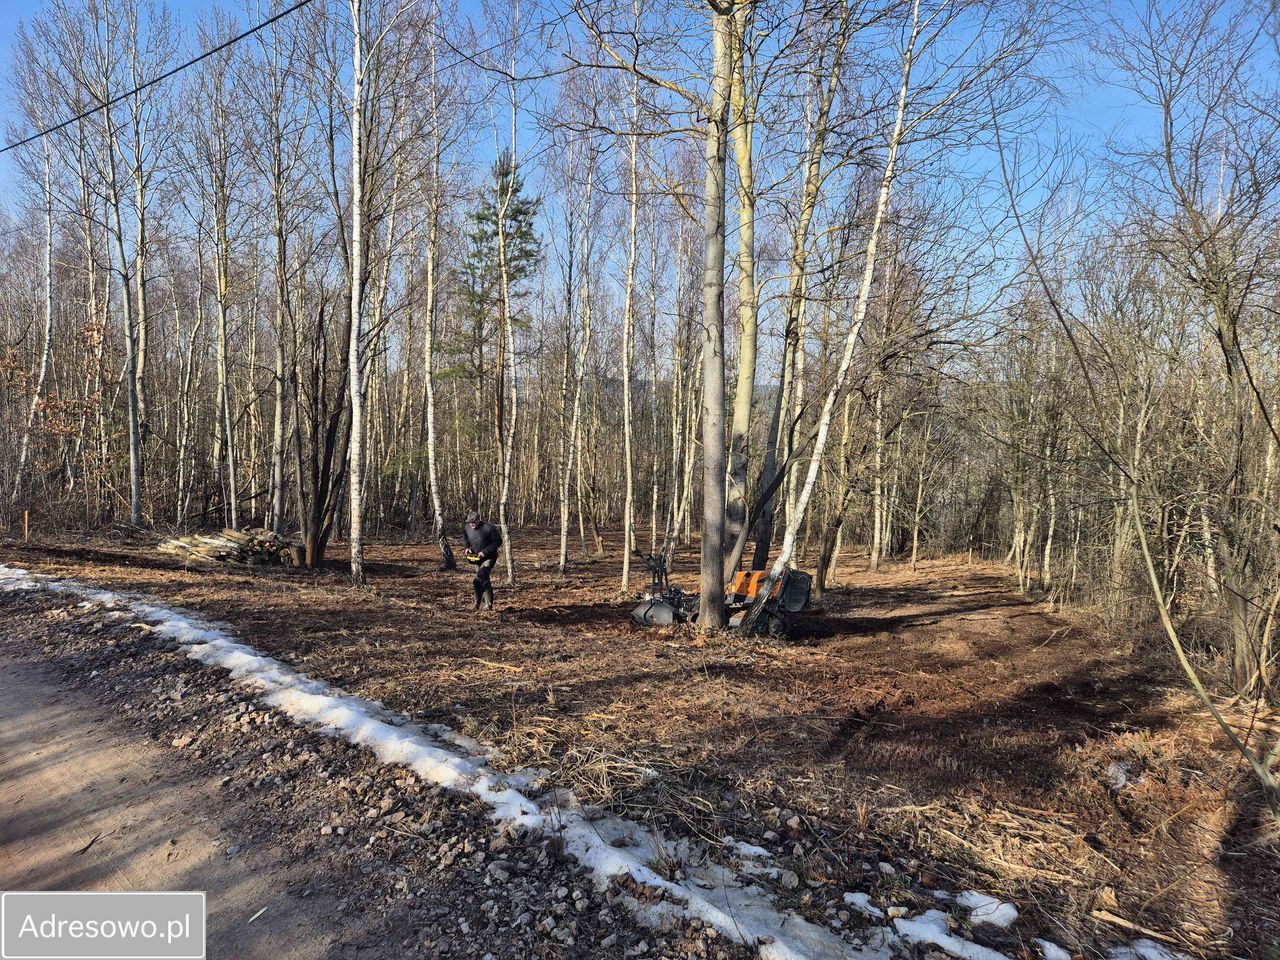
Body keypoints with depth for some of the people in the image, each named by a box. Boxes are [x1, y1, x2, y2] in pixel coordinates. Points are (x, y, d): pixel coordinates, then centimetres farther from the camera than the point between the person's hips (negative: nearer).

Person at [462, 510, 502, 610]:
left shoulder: (488, 528, -22)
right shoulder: (466, 527, -4)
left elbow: (498, 541, -16)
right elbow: (465, 537, 17)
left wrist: (485, 551, -22)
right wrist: (467, 547, -2)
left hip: (489, 557, -6)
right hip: (477, 558, 6)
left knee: (480, 579, -22)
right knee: (484, 581, 13)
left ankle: (477, 603, -18)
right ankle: (488, 604, 23)